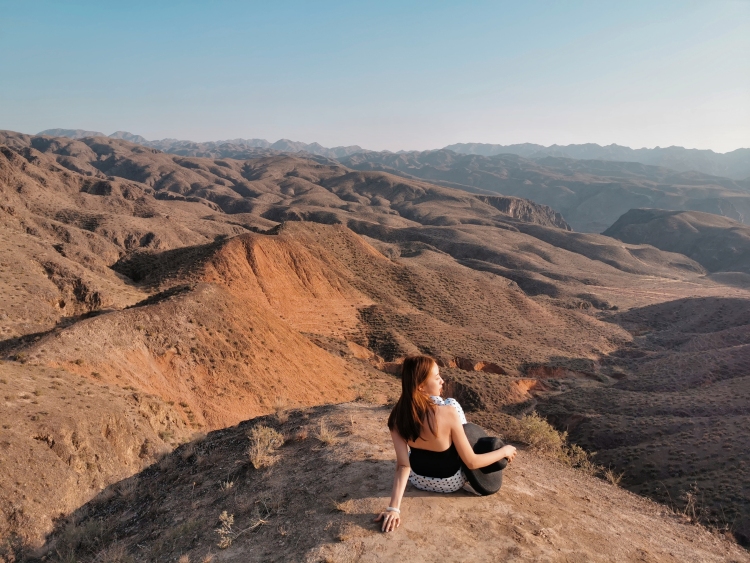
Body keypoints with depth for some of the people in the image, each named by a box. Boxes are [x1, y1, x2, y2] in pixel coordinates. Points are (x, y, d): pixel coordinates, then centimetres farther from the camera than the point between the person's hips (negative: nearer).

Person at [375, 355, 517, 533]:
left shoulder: (397, 417, -21)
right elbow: (471, 462, -24)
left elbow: (403, 466, -25)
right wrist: (504, 451, -9)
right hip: (450, 482, -3)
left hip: (417, 479, 3)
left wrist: (394, 508, -25)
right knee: (451, 403, 9)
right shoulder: (448, 413, -34)